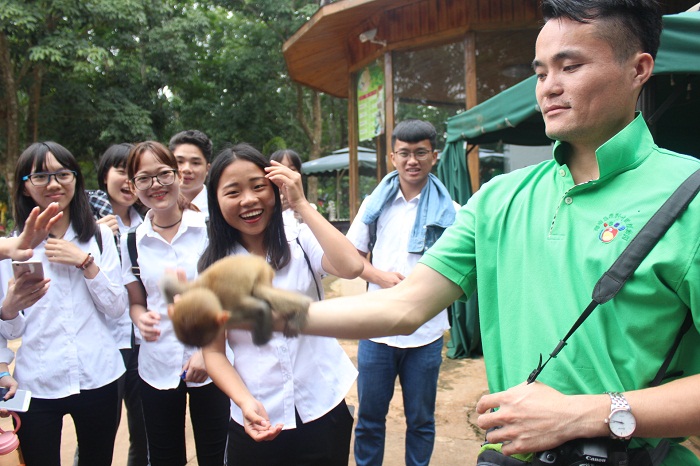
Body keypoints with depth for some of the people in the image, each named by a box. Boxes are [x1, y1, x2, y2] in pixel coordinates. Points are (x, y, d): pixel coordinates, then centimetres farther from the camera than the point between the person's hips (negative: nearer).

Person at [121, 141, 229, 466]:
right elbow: (135, 302, 12)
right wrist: (141, 318, -11)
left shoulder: (209, 228, -6)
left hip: (211, 364, -2)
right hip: (157, 368, 3)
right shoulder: (132, 241, 3)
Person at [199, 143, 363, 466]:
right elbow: (213, 351, -1)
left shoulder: (302, 243, -6)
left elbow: (351, 267, -25)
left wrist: (301, 204, -19)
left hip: (323, 410, -1)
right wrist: (246, 402, -17)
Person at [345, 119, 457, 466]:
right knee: (369, 416, 14)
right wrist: (381, 276, -10)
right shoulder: (375, 203, 3)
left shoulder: (448, 209, -2)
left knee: (421, 419, 14)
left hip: (426, 332, -1)